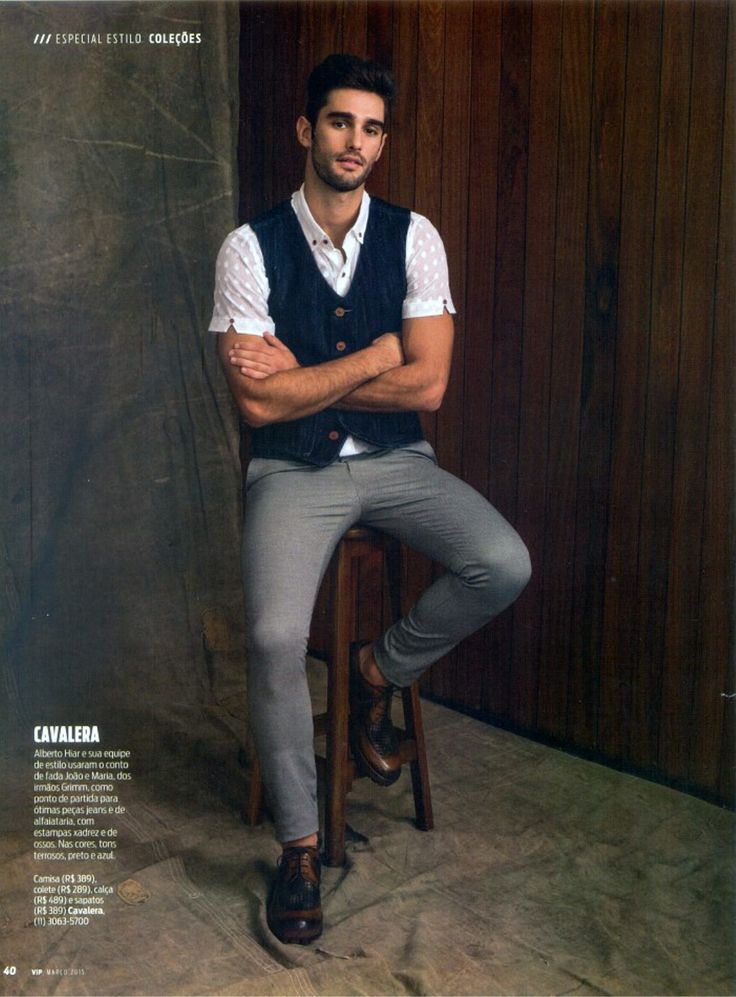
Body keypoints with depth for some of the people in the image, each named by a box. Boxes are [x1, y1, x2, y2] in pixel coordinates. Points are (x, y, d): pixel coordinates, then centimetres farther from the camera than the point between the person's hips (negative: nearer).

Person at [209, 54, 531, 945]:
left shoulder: (413, 238, 1)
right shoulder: (251, 246, -5)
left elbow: (427, 386, -8)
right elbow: (258, 403, -14)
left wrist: (302, 379, -12)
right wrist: (376, 355, -11)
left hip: (397, 461, 3)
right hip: (292, 471, -2)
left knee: (504, 566, -22)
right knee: (275, 638, -24)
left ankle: (380, 670, 8)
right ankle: (299, 844, 0)